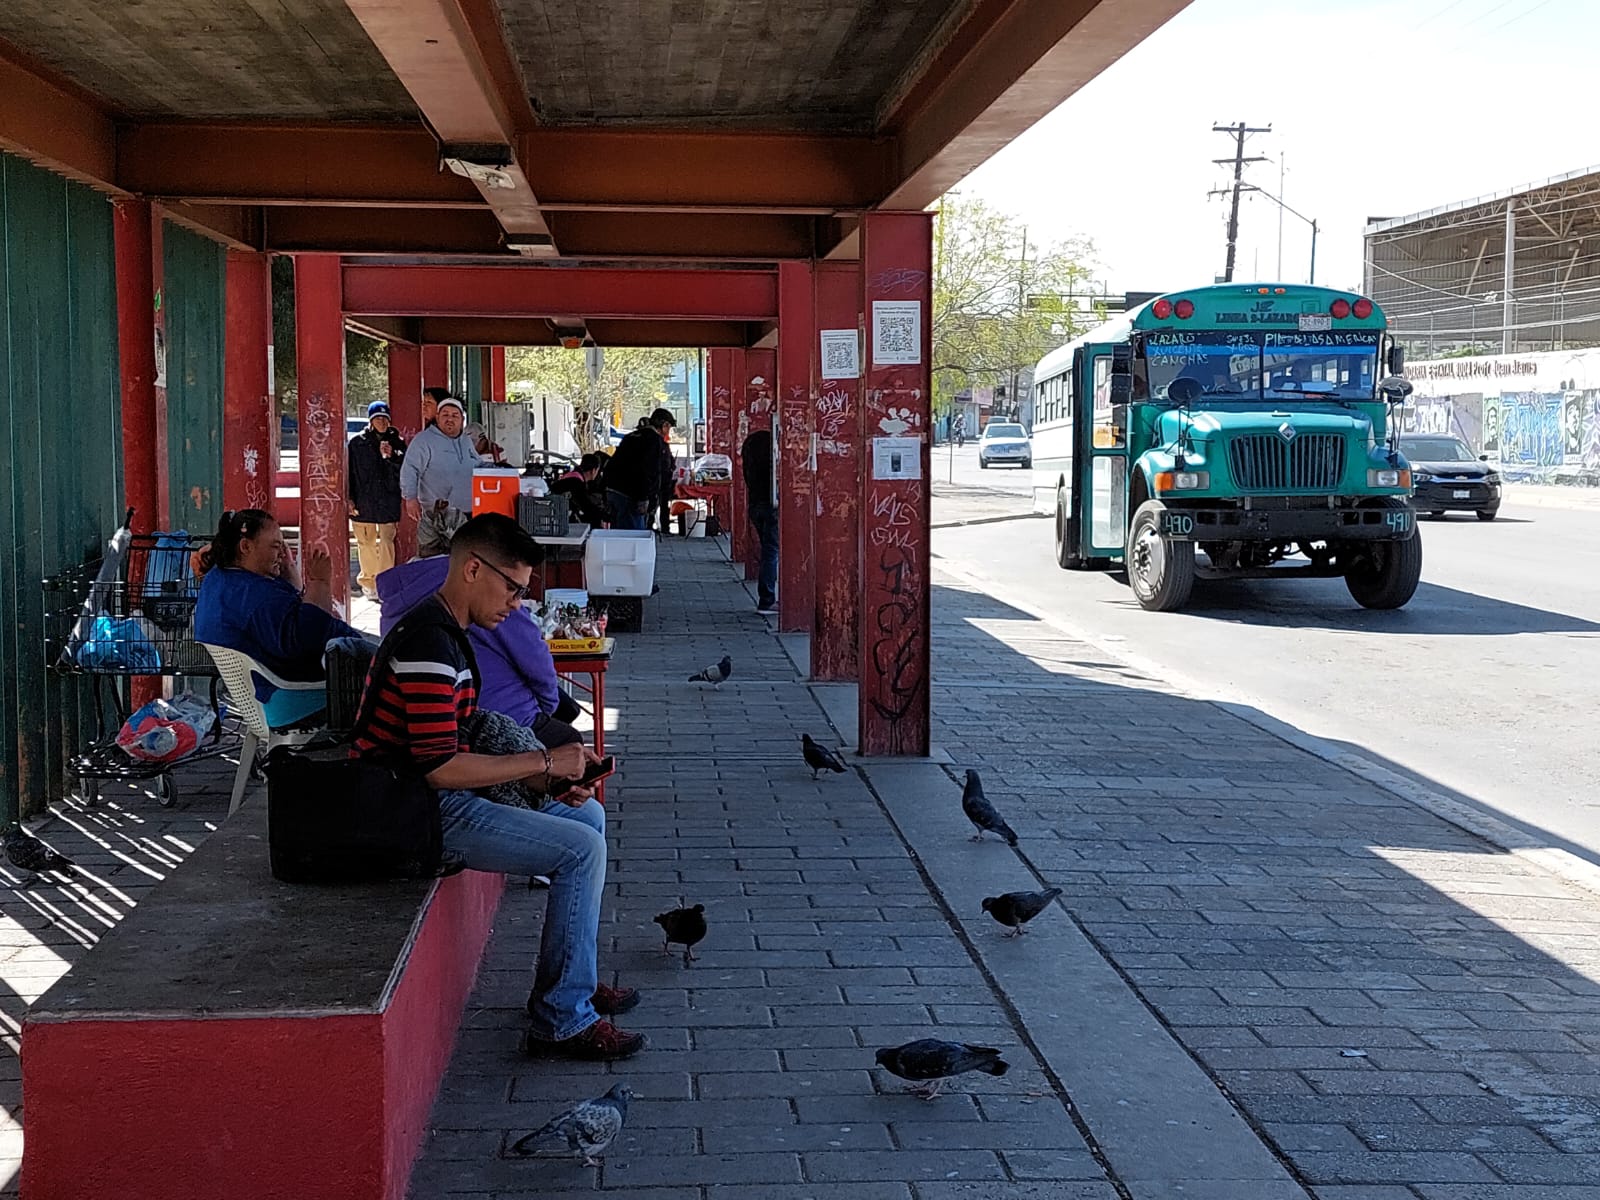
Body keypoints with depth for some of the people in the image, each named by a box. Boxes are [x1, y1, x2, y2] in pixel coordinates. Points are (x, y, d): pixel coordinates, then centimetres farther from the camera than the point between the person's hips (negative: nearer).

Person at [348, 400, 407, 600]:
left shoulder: (397, 442, 6)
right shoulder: (357, 443, 5)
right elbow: (349, 472, 6)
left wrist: (391, 456, -13)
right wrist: (349, 499, 0)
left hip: (388, 501, 0)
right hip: (363, 501, 1)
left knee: (387, 541, -8)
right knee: (366, 542, 8)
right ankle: (368, 581, 22)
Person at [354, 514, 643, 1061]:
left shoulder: (445, 632, 14)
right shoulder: (428, 643, -20)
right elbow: (440, 767, -26)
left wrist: (549, 780, 3)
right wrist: (545, 761, -17)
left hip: (437, 798, 11)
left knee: (587, 815, 18)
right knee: (581, 850, -16)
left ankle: (578, 979, 23)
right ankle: (562, 1021, -7)